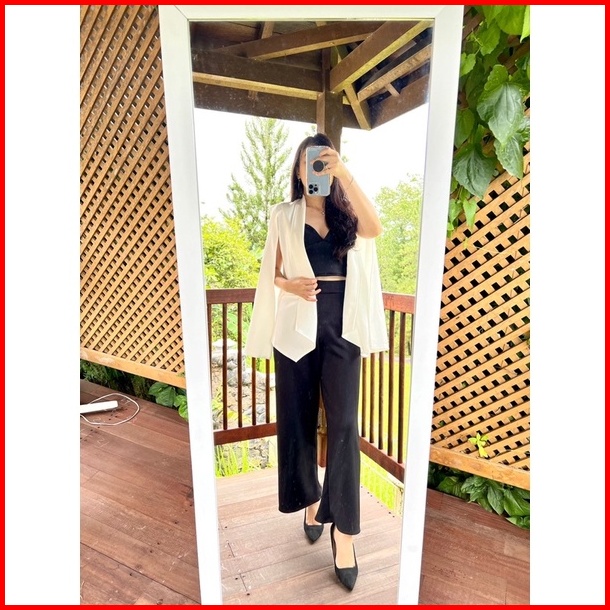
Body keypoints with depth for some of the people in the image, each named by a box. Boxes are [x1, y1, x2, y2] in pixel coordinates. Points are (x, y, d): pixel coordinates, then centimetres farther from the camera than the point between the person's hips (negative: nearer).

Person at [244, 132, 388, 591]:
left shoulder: (348, 212, 11)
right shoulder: (284, 215, 10)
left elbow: (374, 228, -12)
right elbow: (271, 272, 10)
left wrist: (345, 174, -16)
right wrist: (290, 285, -11)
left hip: (341, 326, 0)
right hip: (297, 326, 1)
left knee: (343, 423, -3)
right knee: (298, 419, 9)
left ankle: (344, 529, 13)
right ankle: (311, 501, 34)